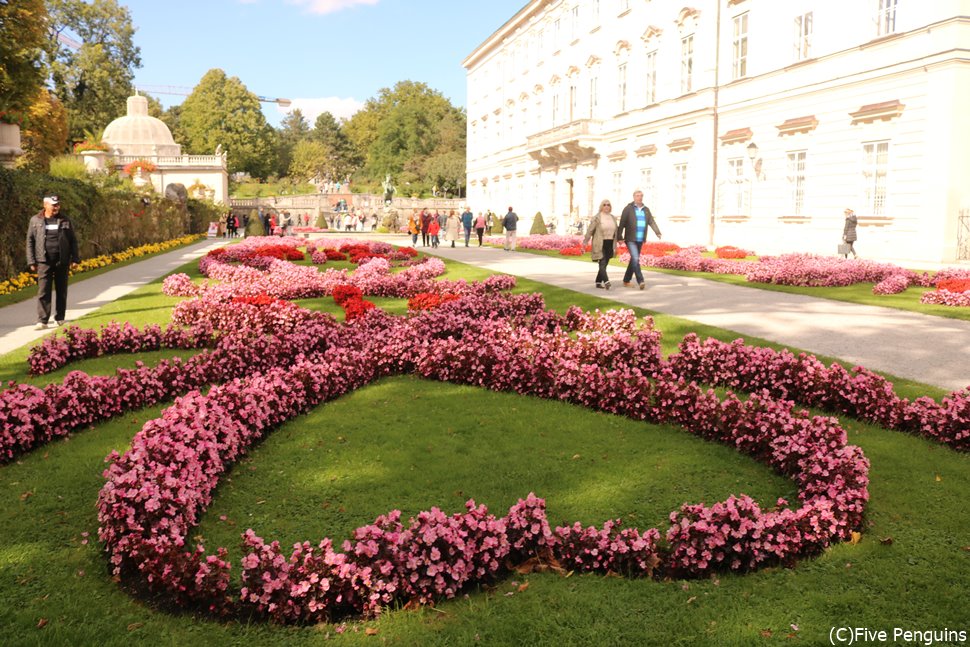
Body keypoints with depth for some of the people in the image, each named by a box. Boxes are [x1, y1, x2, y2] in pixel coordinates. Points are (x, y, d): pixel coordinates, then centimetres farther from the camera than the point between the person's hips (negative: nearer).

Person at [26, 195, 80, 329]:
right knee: (43, 291, -7)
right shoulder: (35, 220, 4)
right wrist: (31, 261, 0)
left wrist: (75, 258, 2)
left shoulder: (65, 220, 7)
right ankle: (42, 321, -7)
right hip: (44, 261, -1)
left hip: (62, 261, 2)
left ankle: (60, 318, 18)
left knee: (61, 291, 8)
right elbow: (30, 241, 5)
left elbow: (73, 241, 9)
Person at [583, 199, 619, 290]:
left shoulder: (613, 218, 13)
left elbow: (616, 231, 20)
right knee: (602, 263, -13)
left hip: (609, 244, 6)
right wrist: (585, 241, -10)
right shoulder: (597, 218, -5)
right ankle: (606, 282, -21)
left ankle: (598, 282, 16)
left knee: (604, 264, 8)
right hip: (600, 245, -6)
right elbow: (590, 230, -6)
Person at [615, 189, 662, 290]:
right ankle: (640, 281, -21)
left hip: (640, 240, 6)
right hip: (630, 239, -6)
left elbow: (652, 222, 2)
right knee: (635, 259, -17)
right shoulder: (628, 209, -4)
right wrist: (619, 237, -15)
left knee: (634, 260, 11)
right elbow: (622, 224, -8)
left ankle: (626, 281, 22)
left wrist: (658, 233, -14)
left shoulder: (646, 209, 11)